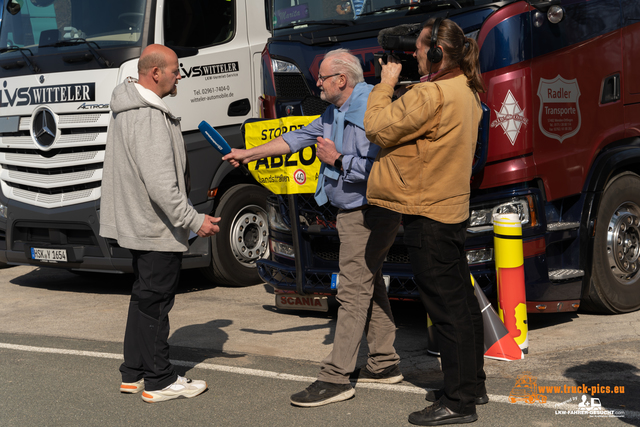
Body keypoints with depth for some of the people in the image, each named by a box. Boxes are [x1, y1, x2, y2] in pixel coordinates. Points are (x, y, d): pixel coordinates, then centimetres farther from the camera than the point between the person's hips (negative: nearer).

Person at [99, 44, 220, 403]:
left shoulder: (129, 109, 12)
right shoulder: (148, 118, -23)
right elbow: (160, 184, -28)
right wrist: (194, 220, -24)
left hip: (138, 222, 11)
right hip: (157, 227, -11)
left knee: (145, 299, 18)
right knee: (155, 300, -2)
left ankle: (134, 374, 26)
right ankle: (159, 381, 8)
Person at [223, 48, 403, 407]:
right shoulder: (336, 112, 14)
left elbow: (376, 166, -28)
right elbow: (299, 138, 20)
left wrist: (337, 160, -16)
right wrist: (249, 154, 18)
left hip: (368, 214, -11)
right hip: (356, 213, 11)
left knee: (353, 292, -9)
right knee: (369, 285, 15)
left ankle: (336, 377, -6)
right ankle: (385, 363, 24)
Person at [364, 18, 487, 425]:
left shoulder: (431, 94, -20)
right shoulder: (465, 92, 12)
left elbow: (378, 129, -16)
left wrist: (385, 85, -4)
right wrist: (396, 89, 7)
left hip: (428, 214, -10)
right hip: (453, 208, 10)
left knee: (447, 307, -5)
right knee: (462, 301, 16)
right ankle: (472, 383, 28)